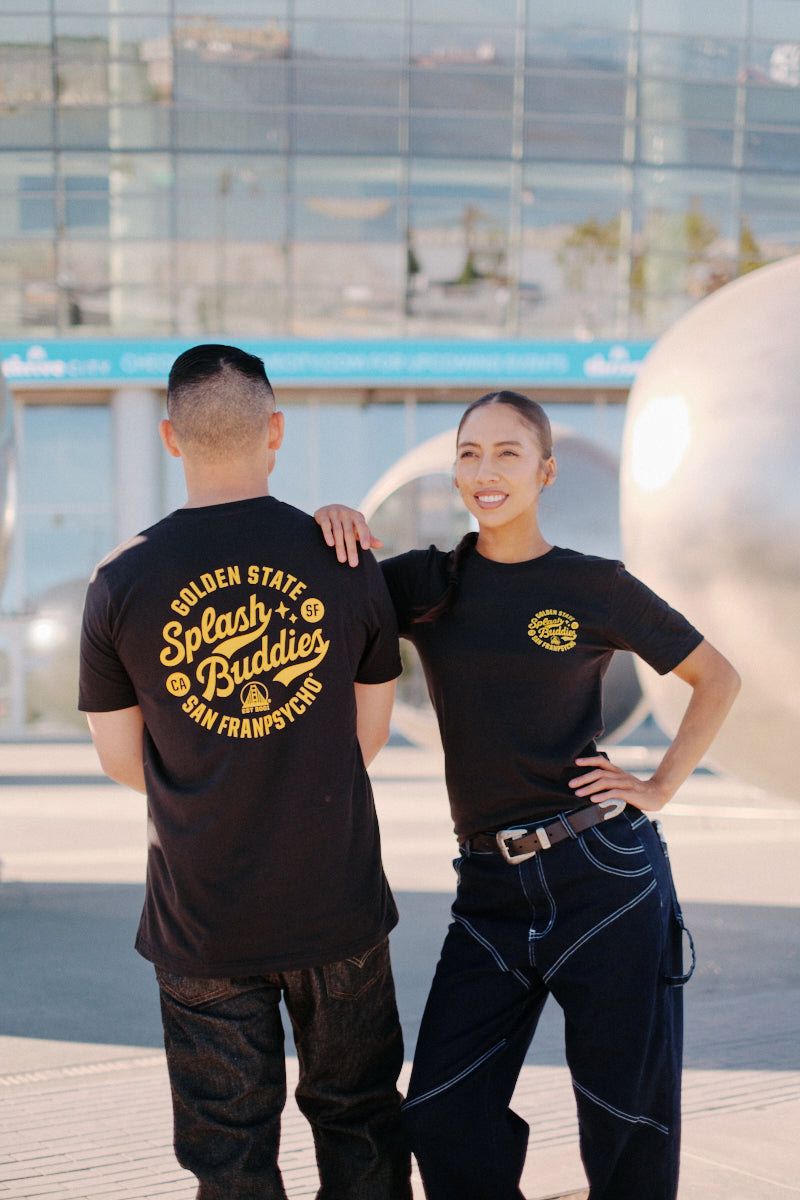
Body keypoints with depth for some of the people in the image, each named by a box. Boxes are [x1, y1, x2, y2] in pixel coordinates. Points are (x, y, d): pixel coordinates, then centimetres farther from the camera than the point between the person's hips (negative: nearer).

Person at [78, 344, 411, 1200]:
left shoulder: (122, 581, -7)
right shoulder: (346, 563, -6)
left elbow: (121, 760, 2)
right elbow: (369, 735, 5)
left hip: (199, 920, 0)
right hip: (338, 904, 1)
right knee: (357, 1120, 18)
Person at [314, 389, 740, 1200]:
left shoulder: (594, 587, 0)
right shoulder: (426, 584, 6)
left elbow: (717, 678, 11)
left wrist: (661, 788, 1)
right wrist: (329, 527, -13)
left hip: (603, 871, -3)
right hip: (493, 889, 3)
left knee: (630, 1121, 6)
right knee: (442, 1117, -1)